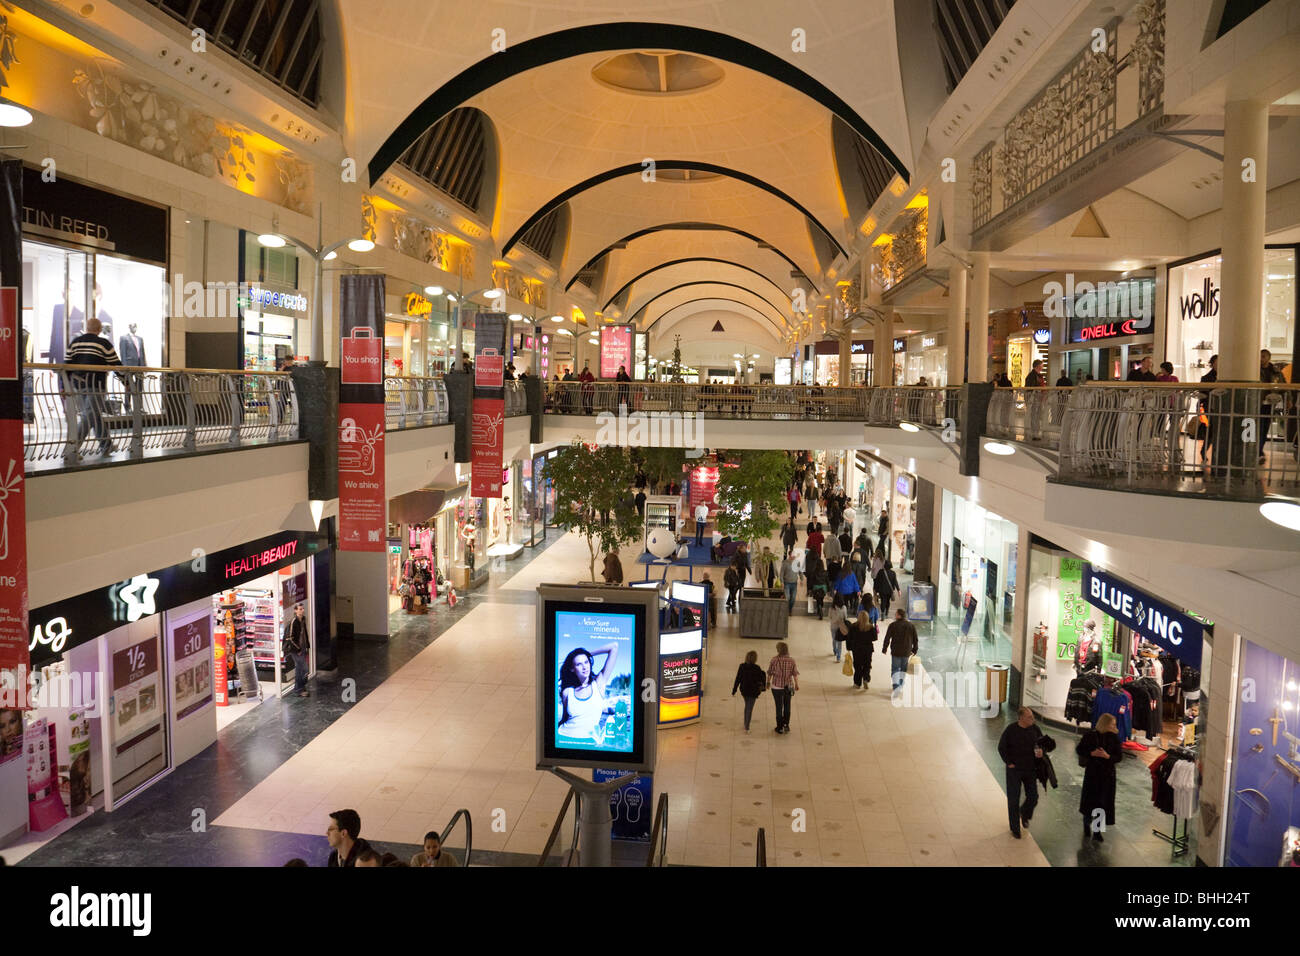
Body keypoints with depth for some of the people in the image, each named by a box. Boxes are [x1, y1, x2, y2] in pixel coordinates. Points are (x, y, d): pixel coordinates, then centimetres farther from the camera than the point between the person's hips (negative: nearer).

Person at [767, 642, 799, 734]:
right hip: (788, 687, 1)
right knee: (787, 706, 22)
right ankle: (786, 725, 23)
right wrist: (796, 684, 11)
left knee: (779, 707, 12)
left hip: (776, 687, -1)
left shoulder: (774, 660, -16)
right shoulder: (791, 661, -12)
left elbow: (769, 673, -6)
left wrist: (768, 682, 12)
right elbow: (795, 674, -5)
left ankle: (780, 727, 21)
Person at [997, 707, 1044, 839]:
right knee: (1013, 800, 4)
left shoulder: (1034, 728, -6)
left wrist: (1041, 750, -11)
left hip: (1030, 769, 3)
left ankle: (1024, 814, 41)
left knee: (1033, 797, 8)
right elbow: (1001, 747, -6)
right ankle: (1015, 829, 19)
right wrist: (1009, 763, -9)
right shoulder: (1011, 729, -15)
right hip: (1014, 769, -3)